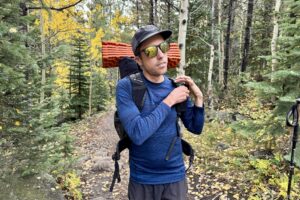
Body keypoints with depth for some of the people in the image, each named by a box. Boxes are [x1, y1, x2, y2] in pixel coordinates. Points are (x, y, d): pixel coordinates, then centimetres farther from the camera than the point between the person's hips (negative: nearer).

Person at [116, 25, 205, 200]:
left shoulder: (176, 86, -5)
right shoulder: (126, 86, -16)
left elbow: (195, 128, 4)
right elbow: (137, 134, -27)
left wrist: (198, 97, -10)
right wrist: (169, 101, -22)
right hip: (142, 180, -2)